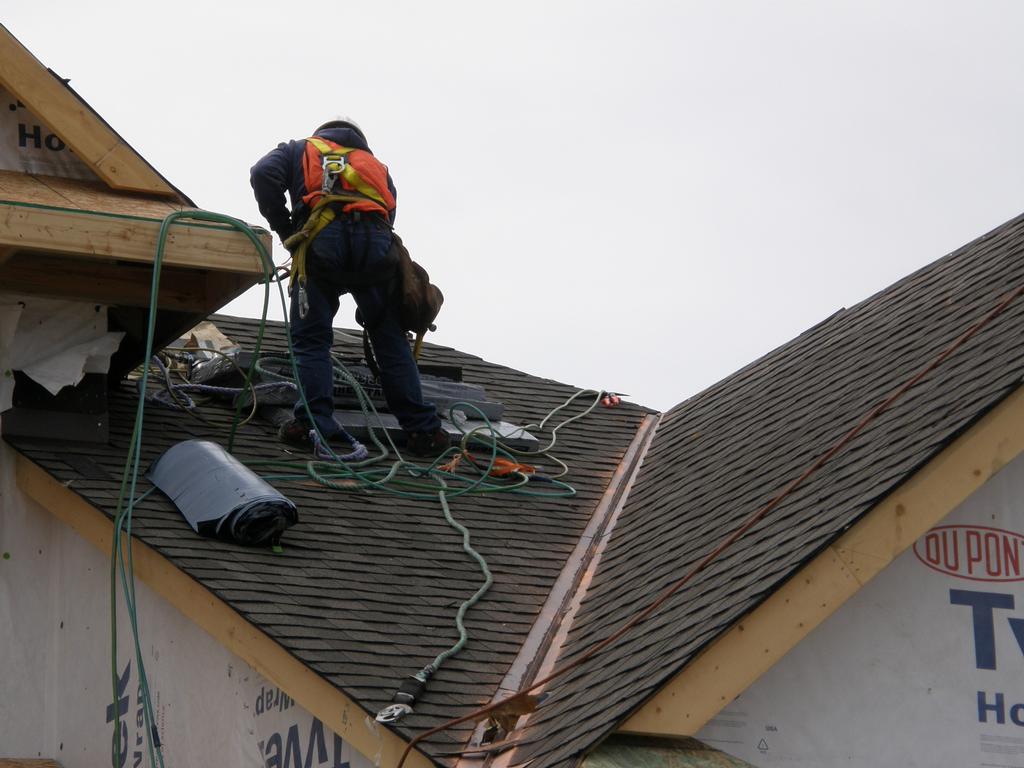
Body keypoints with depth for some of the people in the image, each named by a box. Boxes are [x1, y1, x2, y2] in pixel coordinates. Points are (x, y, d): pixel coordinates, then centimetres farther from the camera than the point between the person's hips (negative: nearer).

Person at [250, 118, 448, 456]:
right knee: (390, 339, 10)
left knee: (311, 337, 5)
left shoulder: (301, 150, 29)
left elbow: (264, 174, 7)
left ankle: (314, 423, -9)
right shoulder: (376, 165, 36)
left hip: (322, 239, -2)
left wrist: (284, 230, 14)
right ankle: (421, 429, 8)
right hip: (376, 243, 2)